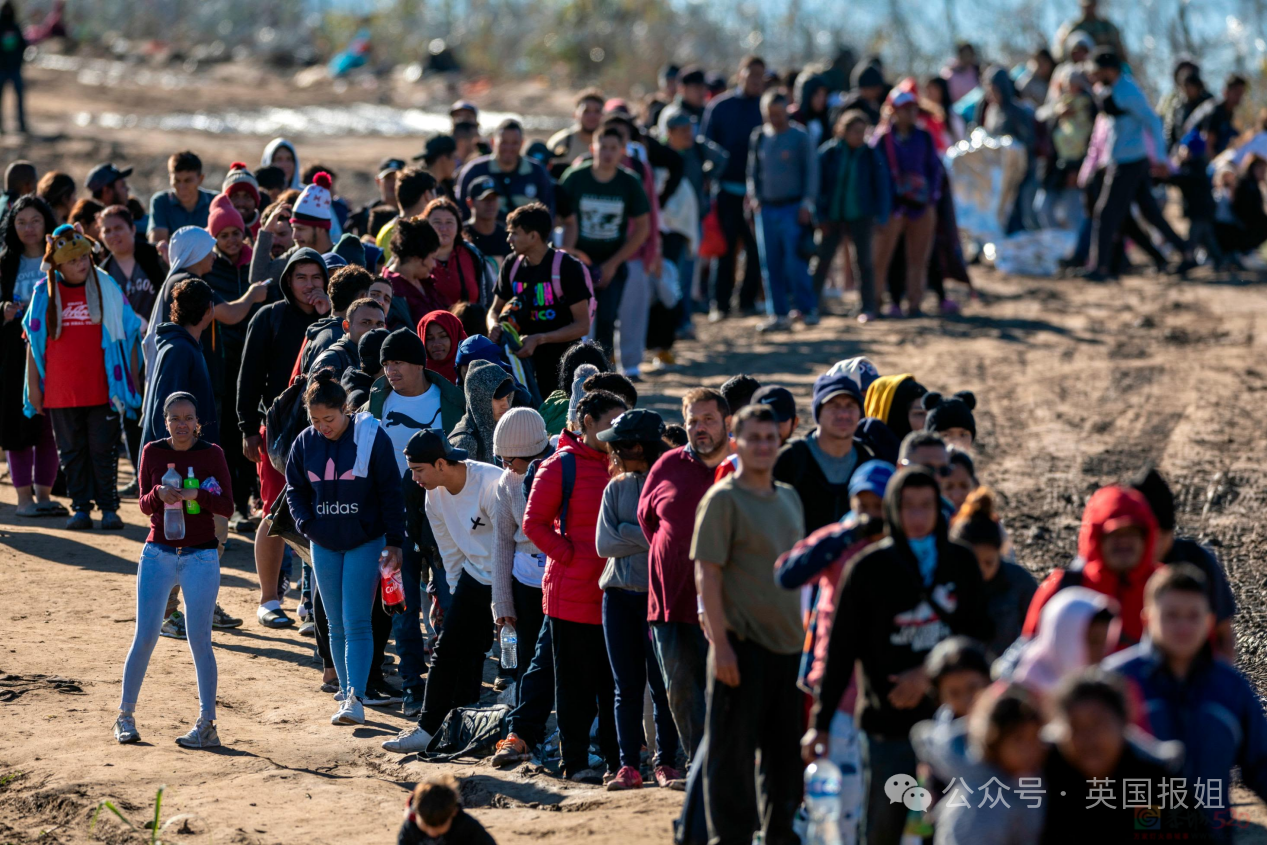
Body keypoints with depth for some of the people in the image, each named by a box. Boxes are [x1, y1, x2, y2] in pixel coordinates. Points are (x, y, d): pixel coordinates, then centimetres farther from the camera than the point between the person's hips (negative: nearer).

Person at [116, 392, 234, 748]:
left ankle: (207, 725, 0)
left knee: (199, 640, -4)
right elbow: (144, 505, 4)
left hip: (201, 557, -2)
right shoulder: (153, 452, 2)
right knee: (145, 637, 0)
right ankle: (126, 715, 14)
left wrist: (197, 494, -23)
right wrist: (159, 494, -19)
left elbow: (227, 507, -6)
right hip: (158, 554, 2)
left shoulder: (211, 454, -3)